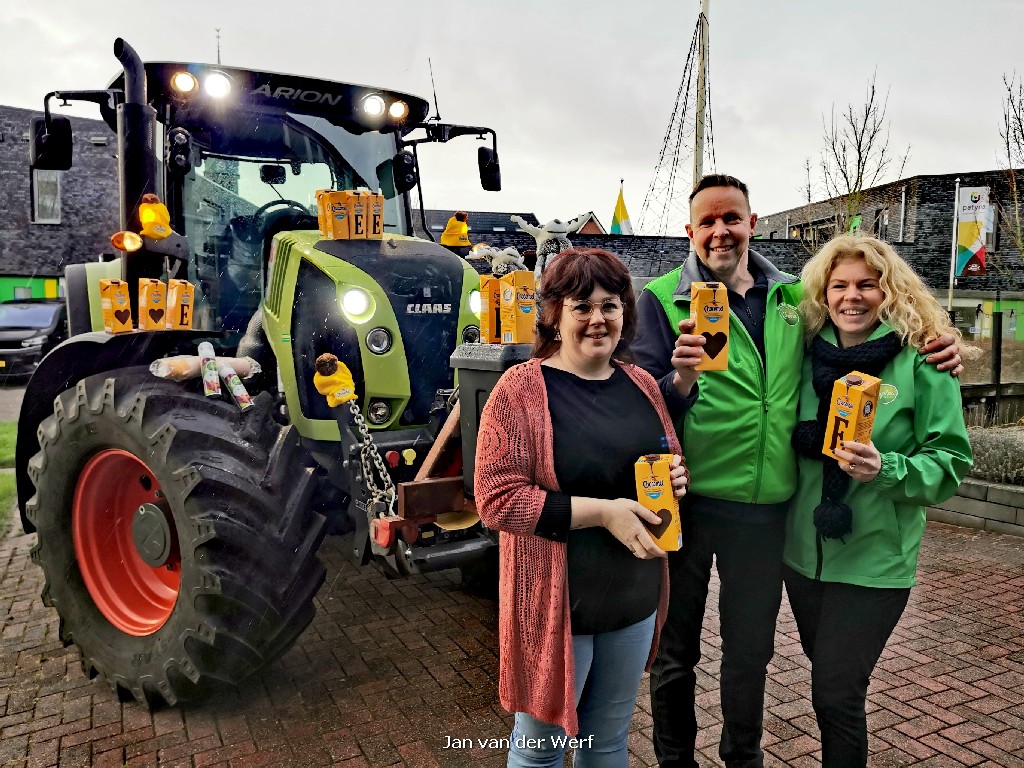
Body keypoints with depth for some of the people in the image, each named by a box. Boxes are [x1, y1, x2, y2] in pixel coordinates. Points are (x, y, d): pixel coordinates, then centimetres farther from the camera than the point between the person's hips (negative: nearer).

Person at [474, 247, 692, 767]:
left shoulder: (642, 384, 4)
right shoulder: (521, 389, -14)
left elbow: (671, 465, 17)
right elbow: (497, 500, -19)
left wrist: (675, 481, -7)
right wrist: (602, 512, -24)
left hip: (635, 596, 6)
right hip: (556, 600, -5)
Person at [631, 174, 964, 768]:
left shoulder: (795, 298, 4)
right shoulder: (663, 299, -7)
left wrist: (933, 348, -1)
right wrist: (681, 379, -33)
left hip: (766, 507, 3)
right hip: (686, 503, -3)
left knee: (751, 649, 22)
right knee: (676, 650, 14)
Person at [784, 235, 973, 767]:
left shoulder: (921, 360, -10)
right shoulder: (809, 354, 2)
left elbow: (951, 461, -10)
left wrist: (885, 469, -24)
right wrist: (803, 441, -4)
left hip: (875, 559, -4)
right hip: (803, 551, 5)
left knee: (836, 695, 0)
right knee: (827, 681, 21)